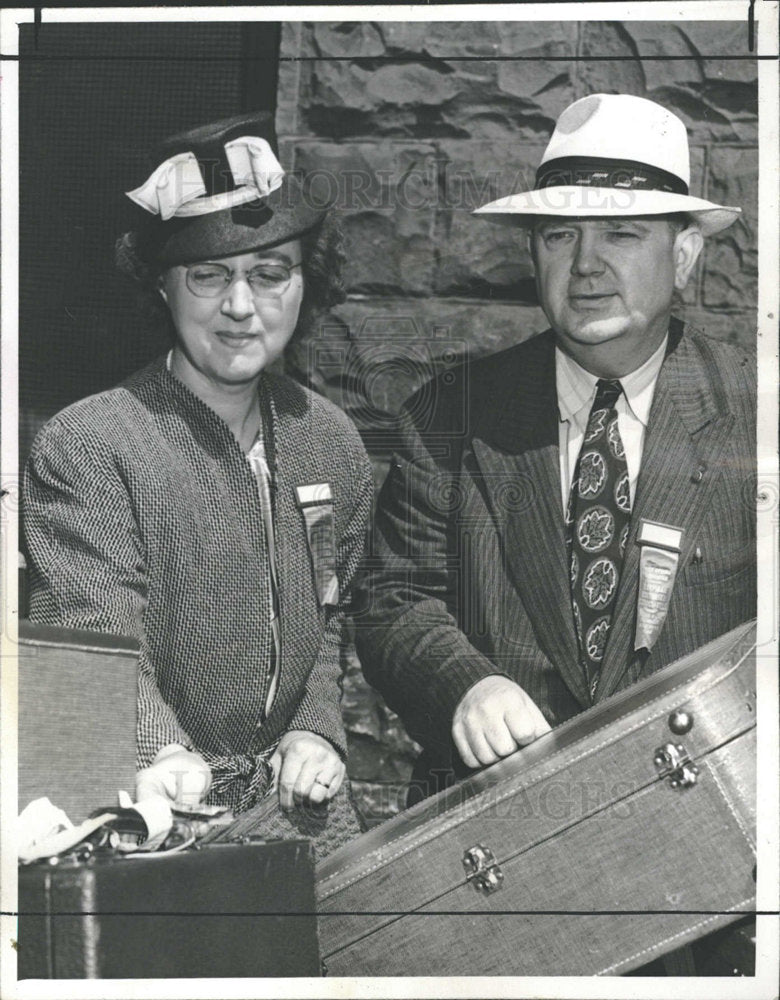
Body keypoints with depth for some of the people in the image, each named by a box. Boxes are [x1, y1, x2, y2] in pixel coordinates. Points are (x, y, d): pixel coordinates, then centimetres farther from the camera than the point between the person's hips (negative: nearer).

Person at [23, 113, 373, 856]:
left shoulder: (330, 440, 8)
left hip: (295, 796, 4)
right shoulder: (85, 448, -11)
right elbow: (99, 642, -19)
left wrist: (318, 727, 5)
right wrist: (162, 755, -36)